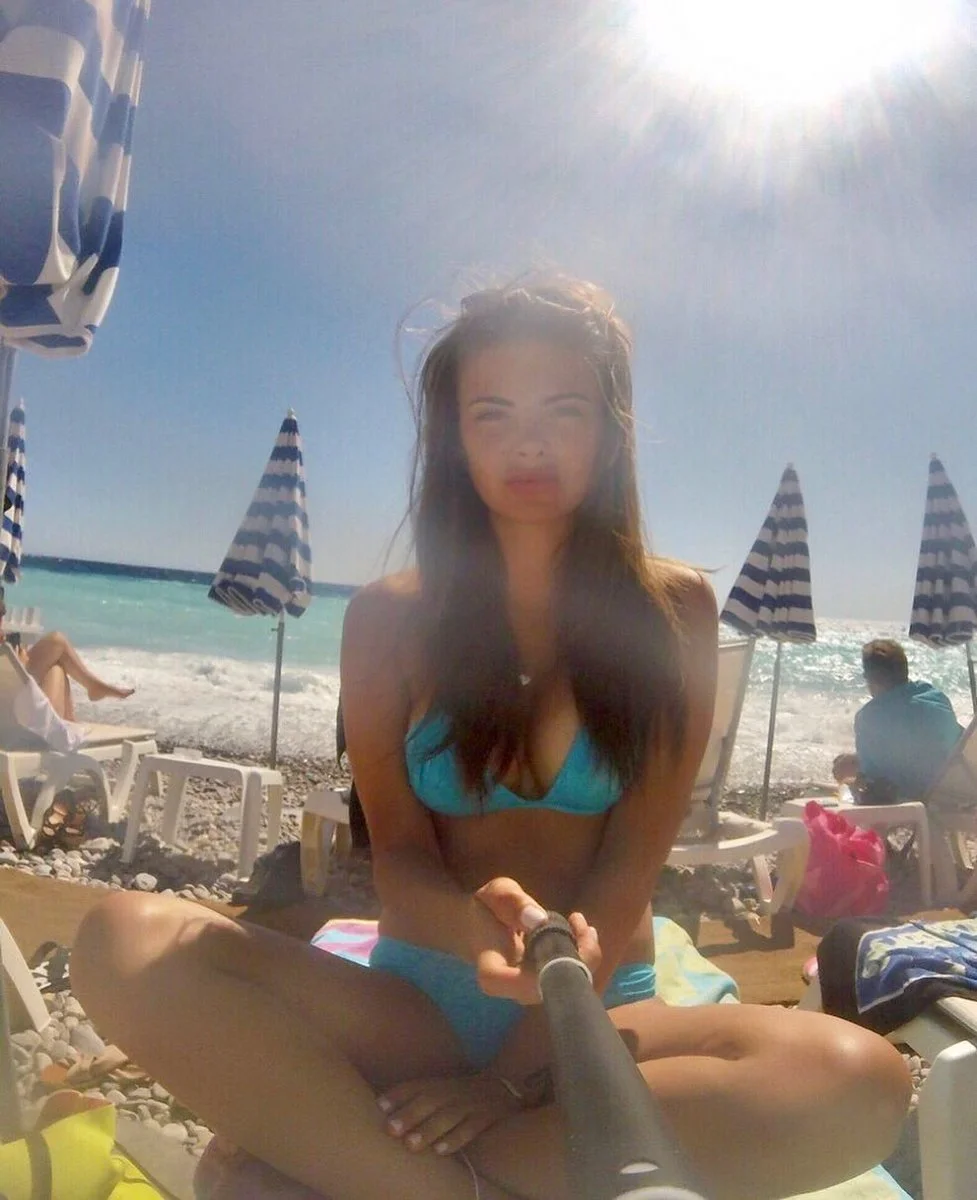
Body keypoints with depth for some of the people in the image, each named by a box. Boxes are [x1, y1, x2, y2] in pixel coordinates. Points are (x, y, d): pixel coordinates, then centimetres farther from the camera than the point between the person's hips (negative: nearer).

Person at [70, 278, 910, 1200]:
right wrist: (477, 927, -28)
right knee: (124, 940, -22)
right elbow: (398, 855, -5)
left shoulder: (672, 610, -1)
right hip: (418, 1000, 0)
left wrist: (517, 1070, -15)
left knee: (860, 1081, -30)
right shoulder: (389, 618, 0)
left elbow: (632, 865, -7)